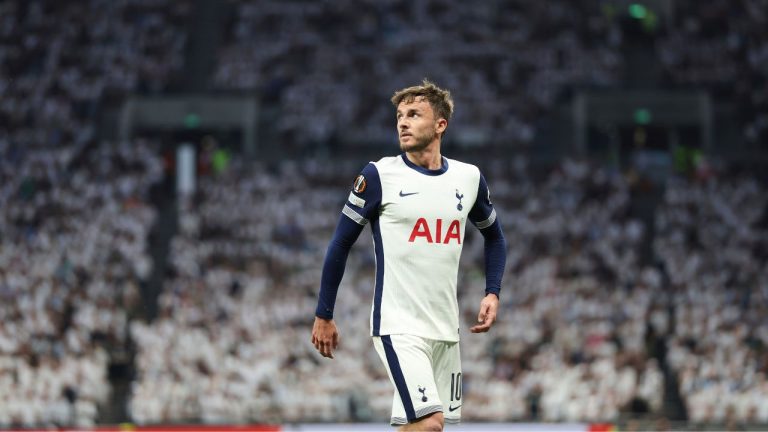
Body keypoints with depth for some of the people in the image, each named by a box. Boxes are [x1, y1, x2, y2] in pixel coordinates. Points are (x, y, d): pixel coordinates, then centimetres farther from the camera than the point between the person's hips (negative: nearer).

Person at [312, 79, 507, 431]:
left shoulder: (469, 178, 7)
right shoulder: (380, 175, -5)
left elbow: (494, 236, 23)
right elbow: (341, 243, 0)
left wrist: (492, 293, 9)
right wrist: (323, 316, 0)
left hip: (446, 329, 5)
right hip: (400, 326, -5)